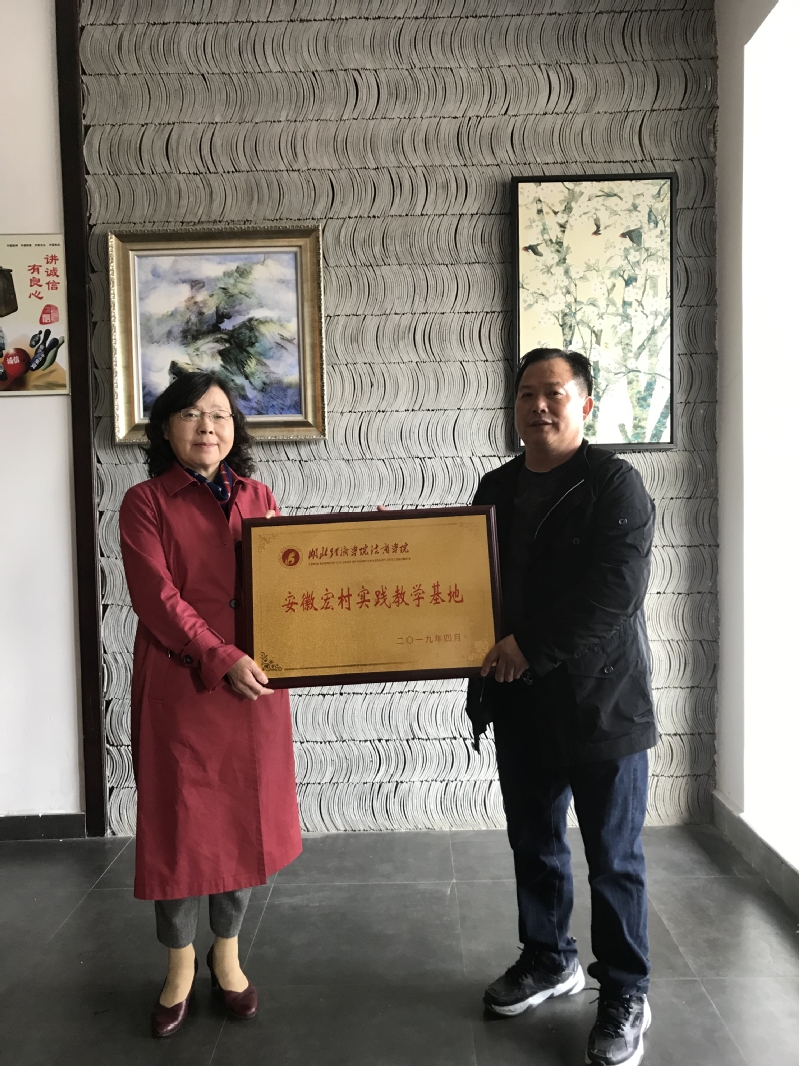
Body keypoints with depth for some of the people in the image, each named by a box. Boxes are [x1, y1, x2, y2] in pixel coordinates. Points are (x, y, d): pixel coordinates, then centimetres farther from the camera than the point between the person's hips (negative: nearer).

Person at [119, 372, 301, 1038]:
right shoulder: (145, 503, -2)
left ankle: (227, 956, 32)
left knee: (246, 818, 11)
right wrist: (222, 659, -20)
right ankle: (180, 966, 29)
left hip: (255, 682, 4)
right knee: (179, 820, 7)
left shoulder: (257, 497, 9)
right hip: (180, 684, -3)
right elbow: (158, 598, -11)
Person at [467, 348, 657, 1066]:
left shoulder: (614, 484, -11)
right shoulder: (497, 489, 8)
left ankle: (625, 995, 28)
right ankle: (549, 960, 41)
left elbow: (615, 593, -21)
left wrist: (532, 648, -20)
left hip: (601, 698, -6)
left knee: (613, 857, 9)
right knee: (534, 843, 19)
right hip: (520, 701, 6)